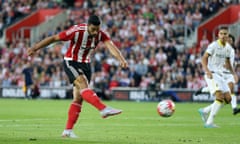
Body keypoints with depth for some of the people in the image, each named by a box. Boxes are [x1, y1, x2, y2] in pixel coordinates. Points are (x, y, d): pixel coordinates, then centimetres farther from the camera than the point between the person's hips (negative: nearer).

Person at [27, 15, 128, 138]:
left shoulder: (100, 34, -13)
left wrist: (121, 60, -47)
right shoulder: (77, 31, -24)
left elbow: (111, 46, -29)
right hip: (71, 62, -5)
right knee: (83, 85, -29)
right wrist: (35, 48, -17)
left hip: (85, 64, 5)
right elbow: (53, 38, -18)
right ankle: (104, 109, -44)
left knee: (79, 98, 1)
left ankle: (68, 130, 5)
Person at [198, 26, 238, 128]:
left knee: (228, 99, 2)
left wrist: (233, 74, 12)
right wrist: (207, 71, -28)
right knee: (220, 96, -23)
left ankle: (204, 111, 14)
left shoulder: (228, 48, 11)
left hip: (221, 75, 8)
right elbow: (204, 59, -13)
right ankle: (209, 122, -23)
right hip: (211, 74, -8)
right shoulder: (214, 45, -10)